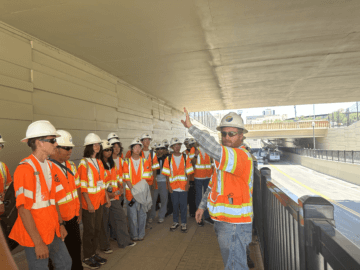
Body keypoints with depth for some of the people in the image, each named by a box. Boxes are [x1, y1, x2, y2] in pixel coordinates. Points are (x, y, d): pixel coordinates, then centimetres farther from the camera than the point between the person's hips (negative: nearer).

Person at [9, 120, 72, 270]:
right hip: (35, 235, -8)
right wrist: (38, 242, -19)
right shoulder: (25, 169, -20)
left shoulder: (49, 166, 6)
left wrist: (60, 224, 12)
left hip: (52, 231, 8)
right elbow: (23, 208, -21)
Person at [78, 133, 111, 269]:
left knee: (97, 229, 16)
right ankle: (87, 258, 22)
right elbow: (83, 186, -16)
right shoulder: (84, 163, -14)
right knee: (89, 230, 6)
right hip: (89, 203, -7)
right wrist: (89, 203, -18)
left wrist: (106, 196, 11)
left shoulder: (99, 162, 9)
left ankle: (93, 253, 32)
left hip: (100, 201, 7)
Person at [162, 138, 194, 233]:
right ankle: (175, 222, 26)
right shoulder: (168, 159, 2)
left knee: (183, 205, 5)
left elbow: (189, 172, 2)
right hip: (173, 187, 1)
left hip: (183, 186, 0)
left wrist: (187, 184, -6)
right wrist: (168, 185, -4)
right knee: (175, 205, 10)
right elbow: (167, 174, 2)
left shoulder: (185, 158, 2)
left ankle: (183, 223, 19)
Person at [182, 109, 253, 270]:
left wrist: (191, 127, -33)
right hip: (224, 220, 9)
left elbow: (214, 149, -39)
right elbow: (214, 184, 19)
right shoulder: (224, 157, 11)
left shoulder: (242, 156, -21)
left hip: (234, 224, -9)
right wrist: (202, 206, 19)